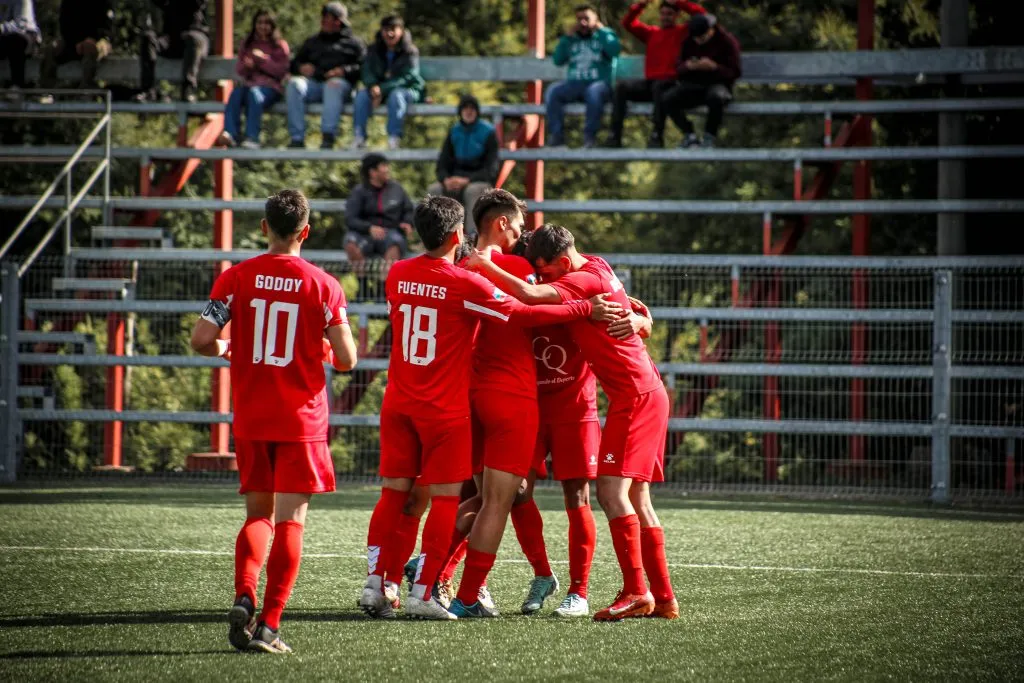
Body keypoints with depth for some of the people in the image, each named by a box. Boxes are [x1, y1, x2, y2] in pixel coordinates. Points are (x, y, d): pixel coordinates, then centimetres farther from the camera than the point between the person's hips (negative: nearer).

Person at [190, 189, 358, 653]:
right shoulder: (323, 286, -6)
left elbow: (201, 341, -8)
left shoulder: (236, 278, -3)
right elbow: (346, 360, -7)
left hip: (250, 419, 2)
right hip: (301, 421, -2)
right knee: (289, 520, 1)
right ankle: (268, 626, -5)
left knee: (258, 514, 15)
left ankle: (243, 596, -9)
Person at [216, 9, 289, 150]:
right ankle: (231, 134, -46)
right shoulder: (248, 44, 23)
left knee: (254, 92, -38)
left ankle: (252, 138, -49)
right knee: (236, 92, -31)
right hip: (249, 83, 4)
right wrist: (245, 65, -5)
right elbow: (238, 69, 19)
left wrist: (263, 59, -10)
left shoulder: (280, 46, 11)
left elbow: (281, 71, 0)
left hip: (270, 87, -4)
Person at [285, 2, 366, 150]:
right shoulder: (312, 42, 34)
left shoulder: (354, 42, 20)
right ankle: (297, 138, -36)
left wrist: (344, 71, -13)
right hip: (314, 82, 4)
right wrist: (301, 67, 7)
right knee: (294, 83, -29)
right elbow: (295, 64, 31)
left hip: (341, 82, -4)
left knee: (334, 85, -39)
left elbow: (363, 67, 5)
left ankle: (328, 136, -47)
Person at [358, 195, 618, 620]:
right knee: (444, 498, 1)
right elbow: (523, 314, -15)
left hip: (398, 404, 5)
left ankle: (375, 583, 4)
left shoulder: (397, 275, 2)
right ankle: (422, 593, -3)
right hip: (445, 409, -5)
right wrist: (586, 308, -10)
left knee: (394, 493, 10)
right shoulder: (465, 284, -15)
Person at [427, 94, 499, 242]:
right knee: (433, 190, -23)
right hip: (456, 179, 4)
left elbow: (491, 169, -10)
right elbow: (442, 164, 9)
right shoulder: (454, 132, 9)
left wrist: (467, 180, -23)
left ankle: (473, 234, -44)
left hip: (482, 181, -4)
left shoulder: (488, 132, -4)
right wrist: (446, 179, -15)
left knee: (473, 190, -38)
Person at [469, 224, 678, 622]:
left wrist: (485, 265, -19)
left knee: (612, 490, -15)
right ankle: (663, 597, 10)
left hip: (635, 395, -10)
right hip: (647, 394, 10)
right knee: (636, 498, 10)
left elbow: (530, 295, -30)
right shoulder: (596, 268, 12)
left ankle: (636, 592, -19)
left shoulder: (585, 279, -16)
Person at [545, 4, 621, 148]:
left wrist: (600, 30, -2)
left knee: (594, 91, -39)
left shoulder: (605, 35, 13)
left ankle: (590, 135, -31)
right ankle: (556, 134, -27)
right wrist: (567, 37, 7)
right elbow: (558, 61, 11)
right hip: (574, 84, 4)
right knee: (552, 91, -26)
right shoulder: (572, 40, 23)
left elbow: (615, 50, -10)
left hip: (600, 83, -4)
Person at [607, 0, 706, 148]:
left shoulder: (684, 31, 8)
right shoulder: (651, 32, 22)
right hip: (650, 83, 5)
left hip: (672, 84, -5)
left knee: (658, 86, -39)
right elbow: (628, 23, 20)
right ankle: (614, 137, -28)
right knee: (622, 87, -19)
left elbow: (701, 14, -4)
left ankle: (656, 137, -41)